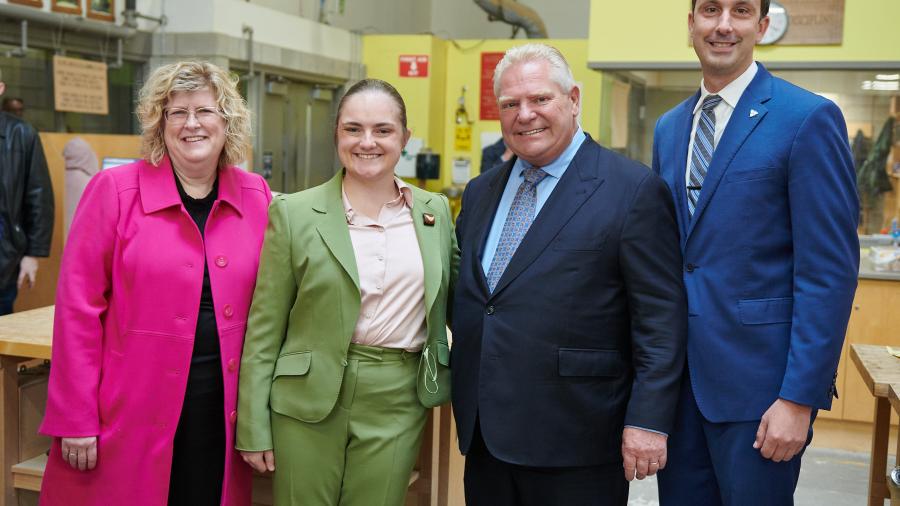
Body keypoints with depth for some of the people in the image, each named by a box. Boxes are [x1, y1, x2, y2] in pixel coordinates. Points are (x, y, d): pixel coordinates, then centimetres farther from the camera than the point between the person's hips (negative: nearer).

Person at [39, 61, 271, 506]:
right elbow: (78, 307, -7)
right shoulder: (114, 190, -6)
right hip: (132, 413, -2)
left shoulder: (256, 197, 4)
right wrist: (75, 419, -8)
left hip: (223, 413, 3)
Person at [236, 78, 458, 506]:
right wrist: (253, 427, -5)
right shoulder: (294, 213, -4)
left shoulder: (435, 210, 5)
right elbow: (264, 329, -3)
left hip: (398, 406, 2)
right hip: (307, 403, -2)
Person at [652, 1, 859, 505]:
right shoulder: (669, 128, 10)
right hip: (678, 373, 6)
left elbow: (830, 271, -13)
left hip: (756, 377, -6)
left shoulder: (809, 118, -10)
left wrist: (800, 397, -16)